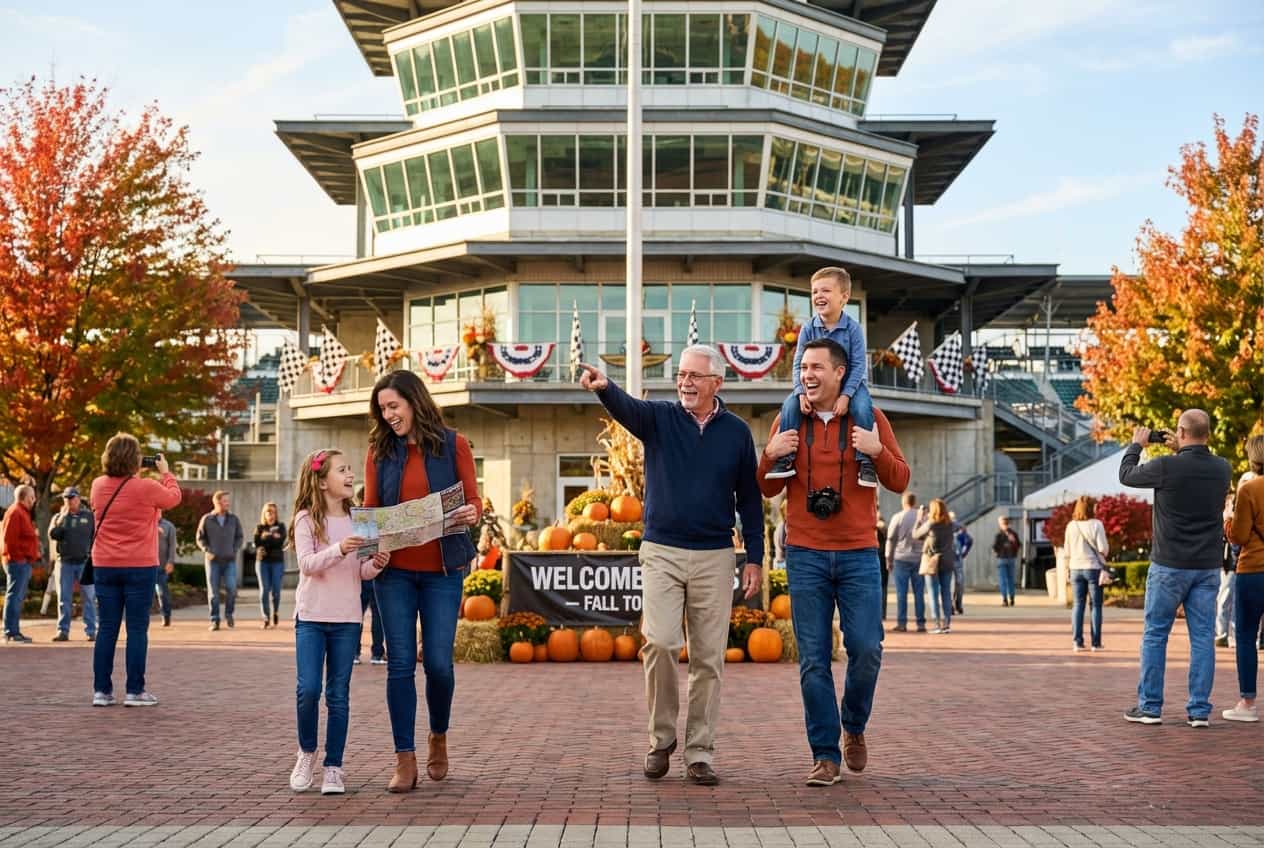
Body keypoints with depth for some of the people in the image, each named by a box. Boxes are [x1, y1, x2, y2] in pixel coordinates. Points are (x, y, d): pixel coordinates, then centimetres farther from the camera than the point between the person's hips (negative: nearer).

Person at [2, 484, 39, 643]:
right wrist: (17, 556, -19)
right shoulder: (15, 513, -11)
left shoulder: (23, 513, 21)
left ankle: (14, 631, 17)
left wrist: (33, 557, 15)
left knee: (18, 598, 12)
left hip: (24, 562, 10)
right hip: (18, 562, -10)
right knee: (14, 596, -10)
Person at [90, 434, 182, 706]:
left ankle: (101, 690, 8)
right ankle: (135, 691, 2)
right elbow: (174, 497, 6)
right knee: (137, 629, 1)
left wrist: (135, 476, 22)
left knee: (107, 628, 7)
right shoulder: (146, 488, -12)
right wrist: (165, 472, 18)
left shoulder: (99, 486, 2)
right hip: (139, 567, -4)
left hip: (105, 566, 4)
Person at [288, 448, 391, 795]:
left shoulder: (355, 520, 9)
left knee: (339, 695, 3)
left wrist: (375, 565, -11)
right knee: (308, 689, -11)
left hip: (347, 619, 3)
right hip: (311, 616, -3)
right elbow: (307, 564, -15)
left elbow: (360, 572, 11)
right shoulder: (306, 519, -3)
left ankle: (333, 767, 10)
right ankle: (306, 752, 13)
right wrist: (338, 549, -30)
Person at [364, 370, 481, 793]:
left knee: (438, 662, -3)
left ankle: (438, 738, 25)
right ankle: (405, 761, 6)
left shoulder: (453, 445, 3)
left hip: (442, 570, -1)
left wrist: (472, 513, -18)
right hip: (394, 570, 1)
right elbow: (370, 509, 7)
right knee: (400, 663, 0)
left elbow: (473, 499, 5)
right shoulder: (379, 451, 7)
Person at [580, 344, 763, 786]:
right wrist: (603, 387, -44)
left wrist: (754, 558, 4)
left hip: (714, 556, 1)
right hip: (661, 552, -1)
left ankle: (699, 753, 12)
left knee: (708, 658, 3)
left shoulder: (737, 432, 5)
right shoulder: (659, 418, 2)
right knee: (659, 643, -13)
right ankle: (661, 738, 6)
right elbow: (625, 407, -21)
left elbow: (750, 499, 9)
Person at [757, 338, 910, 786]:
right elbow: (769, 489, 11)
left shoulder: (870, 419, 4)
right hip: (805, 556, 1)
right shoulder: (789, 422, 7)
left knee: (866, 649, -5)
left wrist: (878, 451, -16)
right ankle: (826, 756, 7)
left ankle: (854, 727, 23)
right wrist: (770, 456, -9)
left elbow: (899, 481, 3)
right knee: (814, 660, -1)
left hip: (859, 555, -1)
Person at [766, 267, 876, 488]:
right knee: (790, 406, -22)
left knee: (863, 408, -32)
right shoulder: (808, 329, -4)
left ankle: (865, 461, -22)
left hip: (849, 384, -2)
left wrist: (845, 395, -24)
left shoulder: (853, 328, -11)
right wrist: (802, 392, -20)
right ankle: (785, 457, -13)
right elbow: (799, 364, -4)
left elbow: (858, 365, -13)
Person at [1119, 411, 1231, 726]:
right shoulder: (1221, 468, 0)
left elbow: (1126, 474, 3)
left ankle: (1150, 706, 9)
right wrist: (1180, 451, 25)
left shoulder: (1166, 467, -15)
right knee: (1203, 637, 6)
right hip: (1208, 567, 4)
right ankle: (1199, 710, 6)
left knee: (1155, 635, 6)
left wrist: (1136, 445, 18)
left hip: (1170, 566, -4)